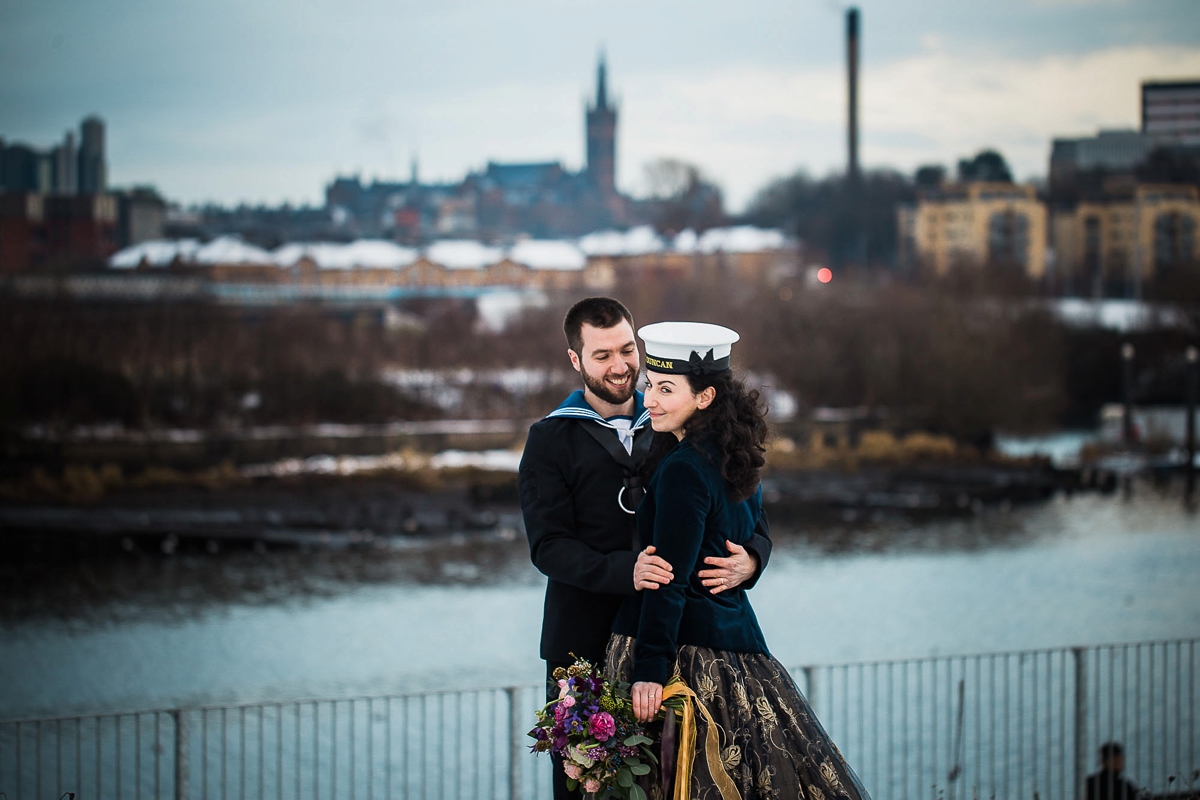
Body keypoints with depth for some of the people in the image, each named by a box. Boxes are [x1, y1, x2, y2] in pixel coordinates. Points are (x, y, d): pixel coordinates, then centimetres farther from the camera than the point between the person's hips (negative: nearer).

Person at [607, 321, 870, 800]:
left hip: (687, 651, -9)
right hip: (733, 636, 9)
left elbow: (669, 582, -20)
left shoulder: (683, 470, -17)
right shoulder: (733, 460, 10)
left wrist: (650, 669, -21)